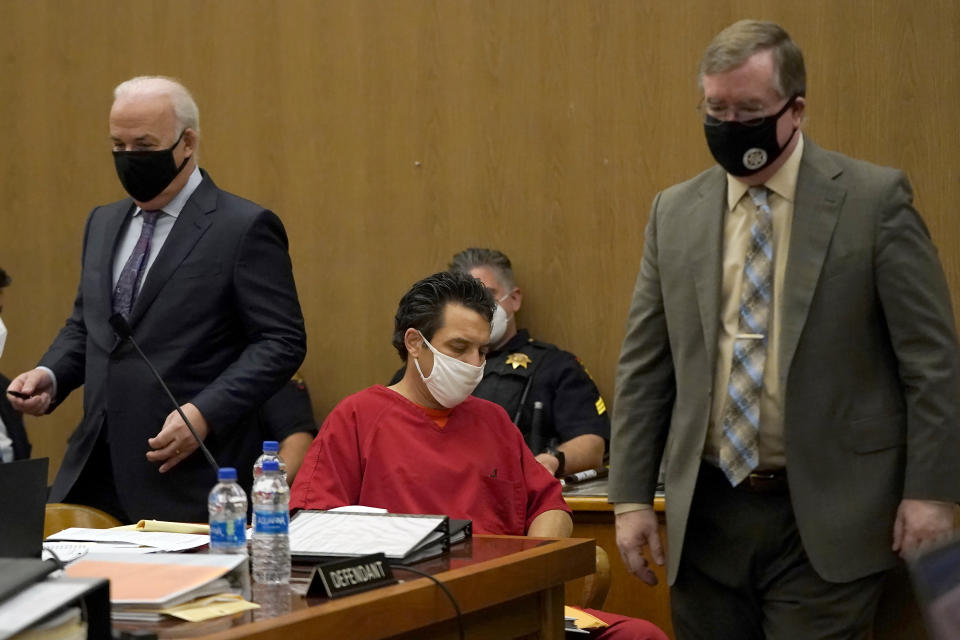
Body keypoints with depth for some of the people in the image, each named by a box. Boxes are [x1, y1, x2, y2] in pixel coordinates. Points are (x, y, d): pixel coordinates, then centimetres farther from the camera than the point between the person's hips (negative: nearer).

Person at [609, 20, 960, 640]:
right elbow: (644, 367, 11)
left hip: (826, 524, -4)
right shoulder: (676, 212, 8)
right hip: (707, 518, 4)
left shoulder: (874, 199, -4)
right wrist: (631, 497, 6)